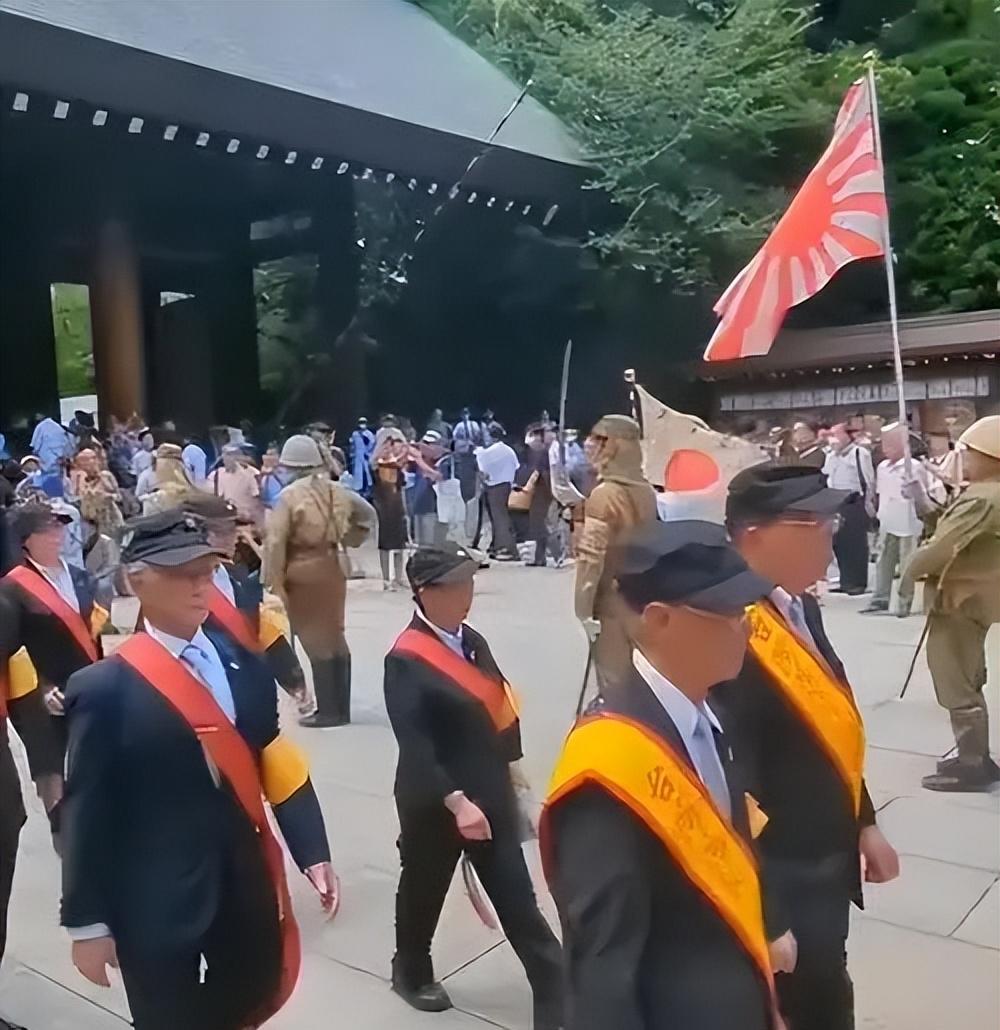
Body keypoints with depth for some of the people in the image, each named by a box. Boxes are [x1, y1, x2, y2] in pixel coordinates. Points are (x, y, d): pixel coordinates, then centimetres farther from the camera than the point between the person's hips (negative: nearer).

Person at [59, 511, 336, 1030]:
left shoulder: (245, 666, 0)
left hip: (248, 886, 5)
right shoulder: (104, 689, -12)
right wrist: (87, 922, -7)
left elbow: (280, 766, 2)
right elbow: (87, 812, -10)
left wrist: (313, 853, -4)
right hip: (156, 905, -4)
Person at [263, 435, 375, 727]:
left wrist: (274, 583, -12)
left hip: (302, 574, -6)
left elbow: (275, 542, -16)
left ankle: (328, 711, 4)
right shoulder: (337, 491, 5)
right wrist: (349, 540, 16)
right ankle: (341, 708, 20)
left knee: (316, 641, 0)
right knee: (335, 637, 13)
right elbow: (368, 514, 15)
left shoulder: (289, 495, -12)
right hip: (331, 568, 6)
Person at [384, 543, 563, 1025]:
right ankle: (411, 973, 45)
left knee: (518, 900, 6)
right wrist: (456, 801, -27)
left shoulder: (473, 642, 3)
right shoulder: (405, 660, -18)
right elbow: (414, 744, -23)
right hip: (434, 803, -5)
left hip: (490, 796, 5)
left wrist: (506, 779, 11)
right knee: (423, 890, 19)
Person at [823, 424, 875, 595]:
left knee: (857, 544, -2)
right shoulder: (831, 456, 14)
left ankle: (858, 582, 5)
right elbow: (825, 478, 19)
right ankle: (846, 581, 19)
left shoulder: (860, 453, -8)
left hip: (855, 503, -7)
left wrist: (868, 502, -12)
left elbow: (868, 480, -11)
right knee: (839, 543, 9)